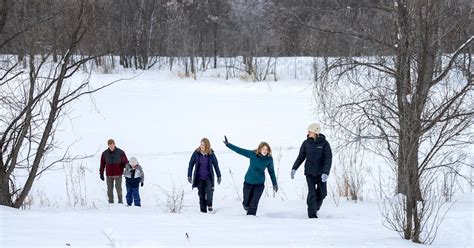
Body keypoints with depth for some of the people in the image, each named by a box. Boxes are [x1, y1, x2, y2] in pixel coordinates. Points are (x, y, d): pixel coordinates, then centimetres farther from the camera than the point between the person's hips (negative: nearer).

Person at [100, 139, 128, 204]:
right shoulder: (105, 153, 0)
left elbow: (125, 162, 3)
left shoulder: (120, 152, -3)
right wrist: (101, 173, 6)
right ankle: (110, 202, 10)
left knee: (118, 188, -6)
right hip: (109, 175, 2)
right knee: (109, 189, 2)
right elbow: (102, 164, 8)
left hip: (118, 174, -2)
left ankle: (120, 201, 8)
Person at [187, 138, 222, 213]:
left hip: (208, 177, -1)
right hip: (199, 177, 1)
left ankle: (209, 205, -9)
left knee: (209, 190, -24)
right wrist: (189, 175, -5)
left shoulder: (211, 154, -4)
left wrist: (219, 176, 8)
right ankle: (203, 209, 9)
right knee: (201, 193, 1)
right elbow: (191, 164, 0)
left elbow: (216, 164, 6)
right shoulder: (196, 153, -5)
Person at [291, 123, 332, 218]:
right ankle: (312, 215, -4)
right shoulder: (306, 143, -1)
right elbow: (301, 157, 6)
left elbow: (328, 159, -13)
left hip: (321, 173, 0)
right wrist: (294, 168, -4)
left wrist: (326, 173, -25)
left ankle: (315, 208, 33)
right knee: (312, 193, -8)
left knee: (322, 193, 6)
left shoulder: (324, 143, -8)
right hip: (309, 172, 0)